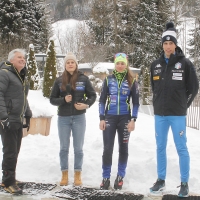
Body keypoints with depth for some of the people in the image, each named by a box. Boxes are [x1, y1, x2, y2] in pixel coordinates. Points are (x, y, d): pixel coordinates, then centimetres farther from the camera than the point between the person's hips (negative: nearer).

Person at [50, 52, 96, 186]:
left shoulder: (83, 78, 0)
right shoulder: (59, 80, 4)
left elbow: (92, 95, 4)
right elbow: (52, 99, 5)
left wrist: (86, 105, -14)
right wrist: (63, 100, -13)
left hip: (79, 118, -1)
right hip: (63, 118, 1)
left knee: (78, 148, 4)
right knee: (64, 148, 7)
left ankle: (78, 175, 14)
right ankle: (65, 175, 17)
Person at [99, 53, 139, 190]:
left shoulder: (132, 81, 0)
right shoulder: (108, 80, 2)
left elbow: (136, 102, 2)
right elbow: (102, 100, 4)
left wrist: (133, 120, -7)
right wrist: (101, 119, -3)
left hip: (125, 118, 0)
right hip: (109, 118, 0)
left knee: (123, 148, 8)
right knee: (107, 149, -2)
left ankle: (120, 177, 20)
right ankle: (106, 177, 9)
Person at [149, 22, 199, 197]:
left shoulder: (185, 63, -4)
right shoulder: (156, 65, 8)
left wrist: (183, 105, 1)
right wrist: (159, 104, 12)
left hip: (178, 114, -4)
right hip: (160, 114, 4)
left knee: (181, 148, 1)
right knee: (160, 147, 10)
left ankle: (184, 183, 10)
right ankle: (161, 180, 22)